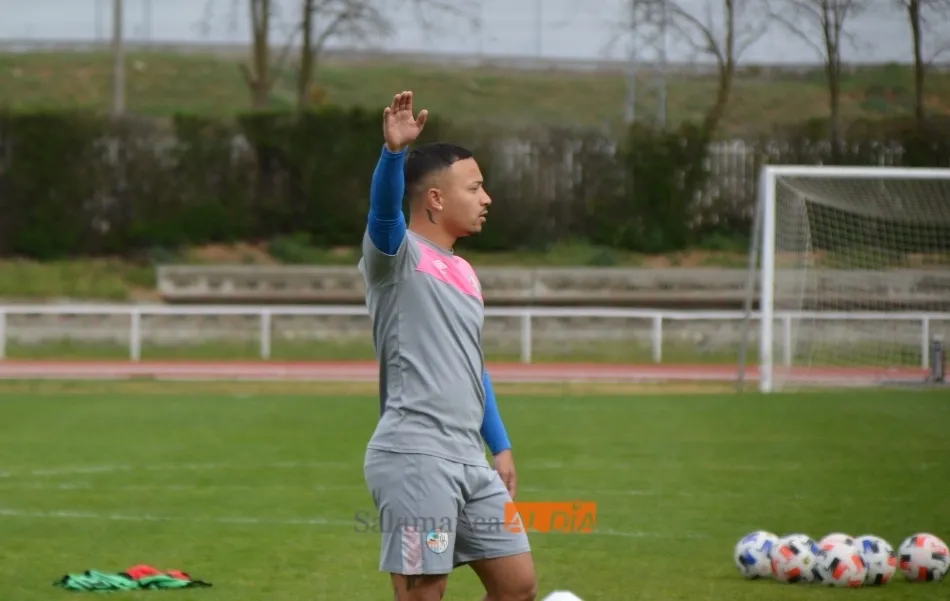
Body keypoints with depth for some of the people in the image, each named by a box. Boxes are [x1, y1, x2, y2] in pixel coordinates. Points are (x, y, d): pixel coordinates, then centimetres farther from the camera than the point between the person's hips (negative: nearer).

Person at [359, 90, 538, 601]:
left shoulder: (463, 273, 21)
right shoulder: (400, 255, -4)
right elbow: (383, 208, -27)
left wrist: (500, 447, 25)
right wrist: (393, 151, -45)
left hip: (469, 461, 8)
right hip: (414, 457, -8)